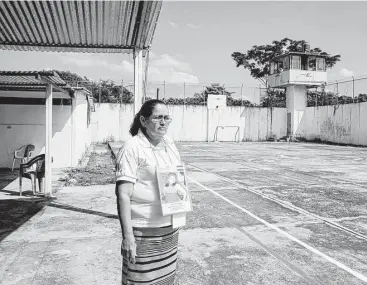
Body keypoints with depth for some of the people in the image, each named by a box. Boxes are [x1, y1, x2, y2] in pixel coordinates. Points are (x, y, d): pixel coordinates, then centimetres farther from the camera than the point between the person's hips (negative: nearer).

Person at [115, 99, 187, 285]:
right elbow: (123, 195, -17)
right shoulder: (132, 149, -14)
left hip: (170, 228, 7)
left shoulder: (169, 144, 8)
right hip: (144, 233, -6)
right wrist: (128, 236, -21)